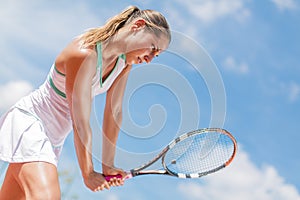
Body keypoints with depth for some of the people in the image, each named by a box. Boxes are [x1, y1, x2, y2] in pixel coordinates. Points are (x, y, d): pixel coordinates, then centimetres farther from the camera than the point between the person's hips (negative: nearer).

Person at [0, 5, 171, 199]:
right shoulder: (84, 54, -28)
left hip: (54, 137, 8)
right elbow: (81, 124, -24)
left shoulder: (125, 61, -3)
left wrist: (107, 163, 1)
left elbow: (114, 112, 1)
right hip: (29, 120, -8)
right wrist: (88, 173, -16)